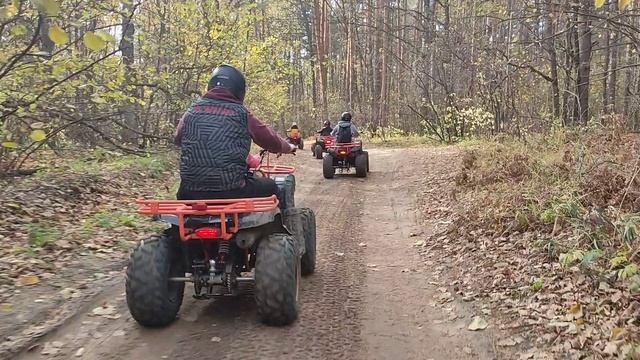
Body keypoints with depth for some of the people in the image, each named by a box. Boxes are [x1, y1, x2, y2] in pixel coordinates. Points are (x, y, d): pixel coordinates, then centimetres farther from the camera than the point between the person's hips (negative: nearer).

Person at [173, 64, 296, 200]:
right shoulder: (241, 114, -2)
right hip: (231, 191, -3)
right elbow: (271, 141, 6)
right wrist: (289, 147, 27)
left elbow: (177, 139, 23)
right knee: (271, 186, 22)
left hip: (192, 192, 3)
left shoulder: (193, 110, 7)